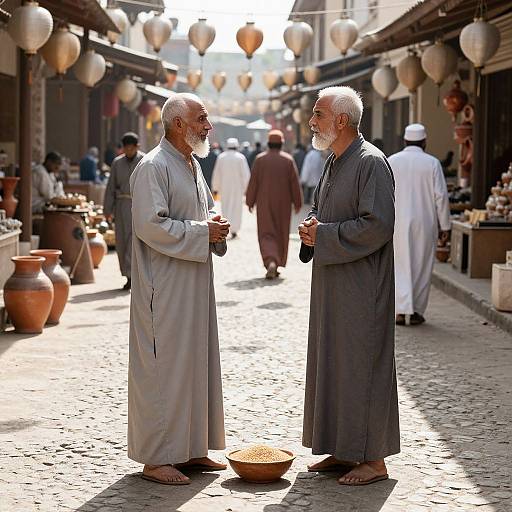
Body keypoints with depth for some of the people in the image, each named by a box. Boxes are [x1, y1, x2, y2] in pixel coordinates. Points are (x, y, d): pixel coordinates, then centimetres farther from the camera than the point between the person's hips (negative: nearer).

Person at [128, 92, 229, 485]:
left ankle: (190, 448, 23)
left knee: (196, 361, 13)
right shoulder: (153, 167, -14)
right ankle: (156, 457, 4)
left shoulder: (193, 165, 14)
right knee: (165, 365, -4)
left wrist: (215, 224, 3)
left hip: (194, 284, 9)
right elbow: (150, 225, -22)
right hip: (165, 287, -9)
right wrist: (202, 232, -17)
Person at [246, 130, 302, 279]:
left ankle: (271, 262, -24)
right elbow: (295, 183, -2)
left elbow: (253, 183, -4)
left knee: (266, 234, -1)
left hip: (264, 204, -1)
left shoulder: (260, 159, -6)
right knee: (281, 234, 15)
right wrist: (297, 203, 6)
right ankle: (277, 264, 21)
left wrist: (250, 202, 6)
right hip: (283, 204, 1)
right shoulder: (288, 160, -4)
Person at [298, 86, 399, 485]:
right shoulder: (334, 163, 14)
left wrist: (324, 235, -16)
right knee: (332, 363, 12)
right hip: (332, 283, 9)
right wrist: (310, 228, 2)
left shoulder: (371, 163, -15)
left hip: (361, 287, -9)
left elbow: (379, 225, -22)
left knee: (361, 363, -4)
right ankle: (345, 451, 22)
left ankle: (373, 459, 6)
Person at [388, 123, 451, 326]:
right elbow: (441, 196, -6)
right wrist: (444, 226, 2)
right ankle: (417, 312, 14)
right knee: (421, 268, 10)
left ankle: (401, 310, -6)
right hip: (424, 225, -1)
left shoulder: (391, 161, 1)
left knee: (400, 266, 7)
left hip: (397, 223, 1)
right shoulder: (432, 163, -4)